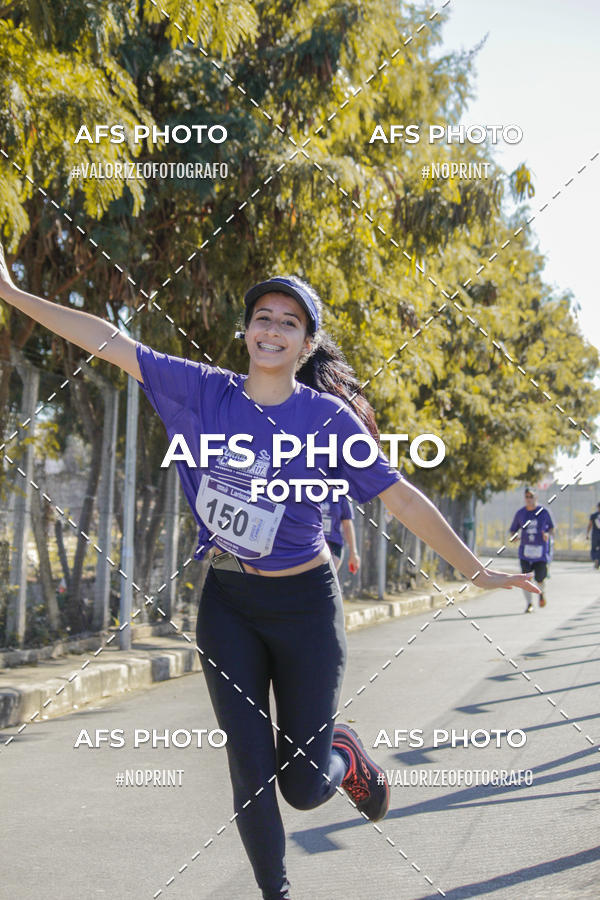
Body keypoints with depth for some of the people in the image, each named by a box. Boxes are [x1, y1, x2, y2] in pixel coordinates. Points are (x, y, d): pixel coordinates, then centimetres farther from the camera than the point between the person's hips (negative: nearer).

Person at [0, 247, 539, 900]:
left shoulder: (326, 416, -11)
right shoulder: (206, 392, -4)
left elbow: (401, 498, -8)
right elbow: (110, 343, -4)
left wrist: (475, 570, -6)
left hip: (302, 605, -2)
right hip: (226, 604, 2)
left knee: (303, 786, 3)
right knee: (251, 775, 2)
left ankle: (344, 754, 39)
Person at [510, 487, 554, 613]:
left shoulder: (543, 511, -1)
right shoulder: (520, 513, 3)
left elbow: (552, 527, 8)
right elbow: (513, 530, 9)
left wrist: (548, 534, -15)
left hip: (541, 549, -1)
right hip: (526, 549, 1)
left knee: (539, 578, -1)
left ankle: (541, 592, 34)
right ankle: (528, 603, 4)